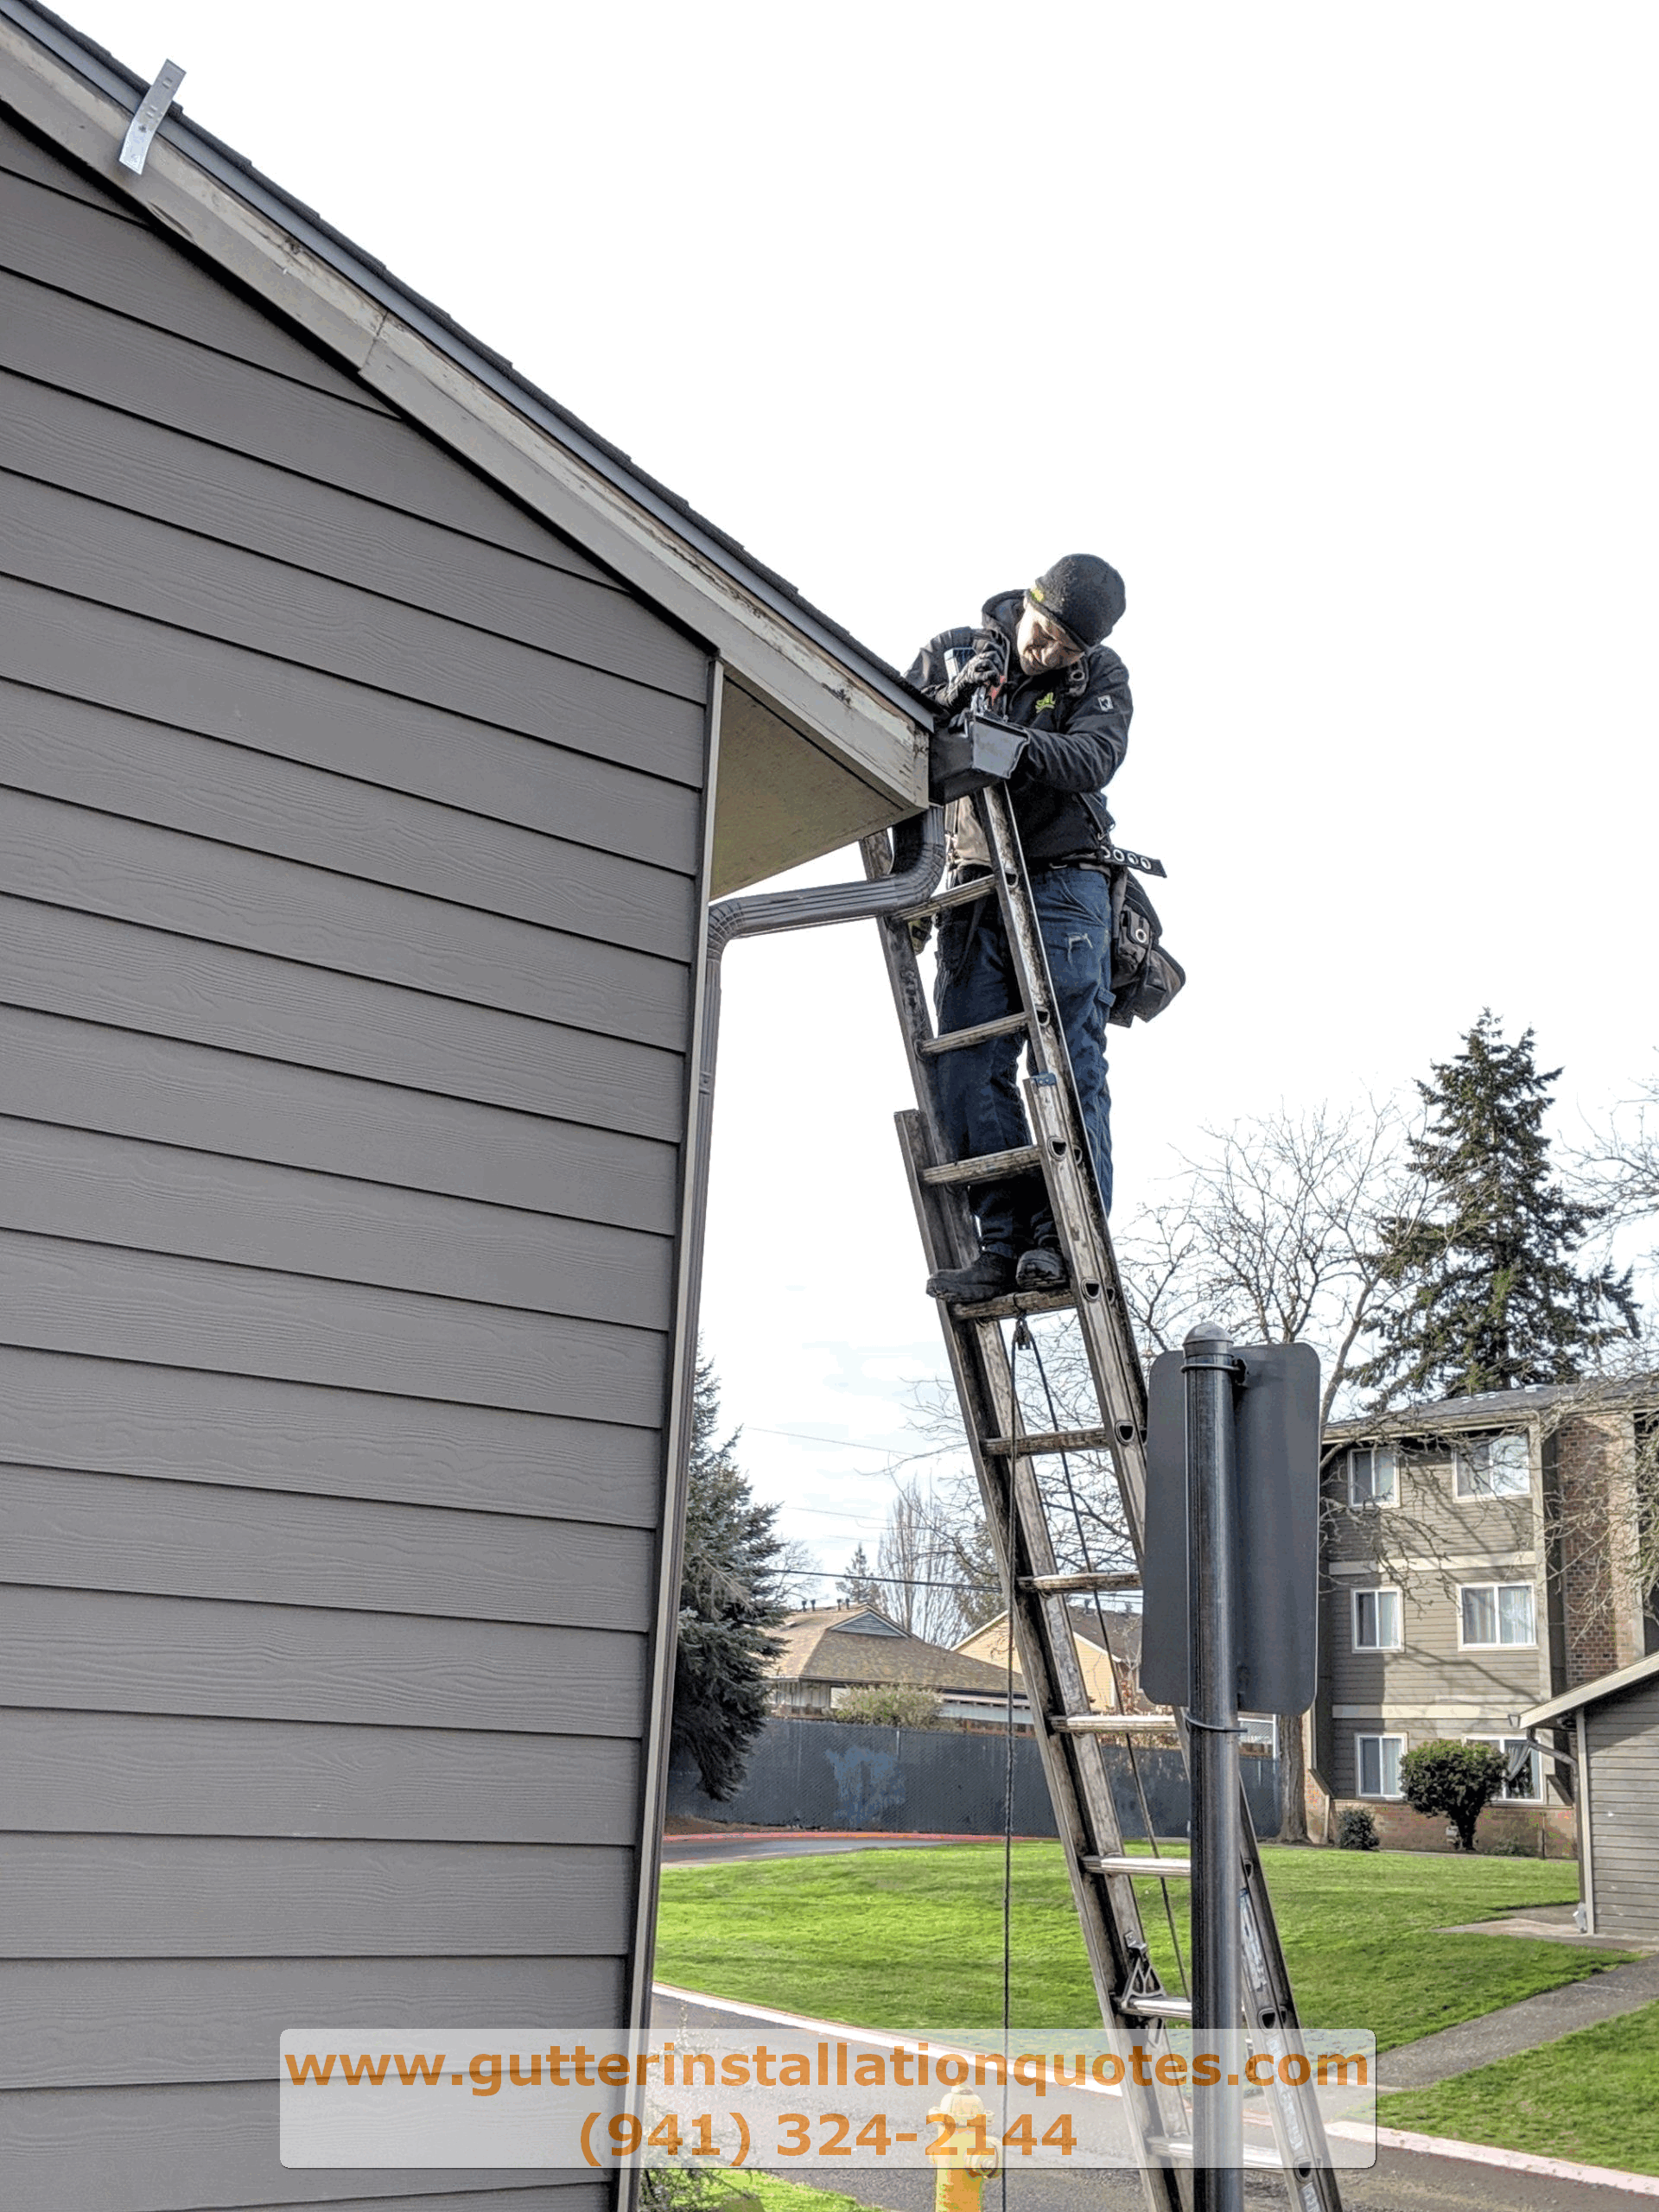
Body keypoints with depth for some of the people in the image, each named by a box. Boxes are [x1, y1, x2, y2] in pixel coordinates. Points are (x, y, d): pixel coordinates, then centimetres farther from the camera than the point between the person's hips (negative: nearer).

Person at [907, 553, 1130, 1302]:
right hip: (976, 887, 3)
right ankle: (1006, 1241, -6)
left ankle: (1068, 1237, -12)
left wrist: (1015, 746, -35)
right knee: (967, 1069, -6)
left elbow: (1092, 758, -17)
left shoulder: (1102, 677, 3)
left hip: (1063, 881, -2)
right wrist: (949, 698, -13)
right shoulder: (951, 653, 8)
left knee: (1068, 1058, -12)